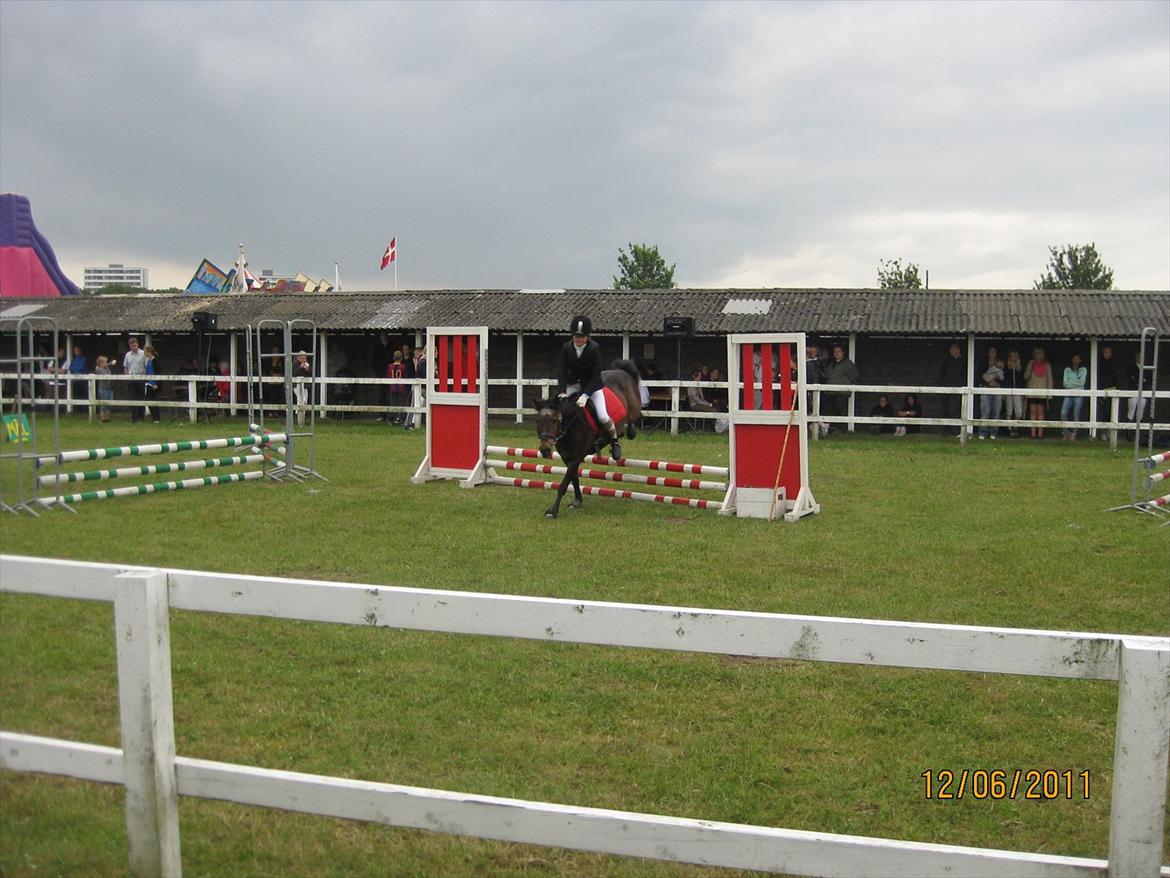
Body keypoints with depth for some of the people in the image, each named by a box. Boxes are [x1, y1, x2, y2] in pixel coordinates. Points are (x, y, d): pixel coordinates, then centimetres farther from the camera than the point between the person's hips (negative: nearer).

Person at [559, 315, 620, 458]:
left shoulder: (594, 348, -19)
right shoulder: (567, 348, -10)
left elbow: (596, 375, -21)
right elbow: (563, 371, -9)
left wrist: (585, 395, -30)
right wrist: (562, 392, -23)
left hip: (592, 384, -4)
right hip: (574, 384, 4)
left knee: (603, 417, -18)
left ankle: (614, 441, 9)